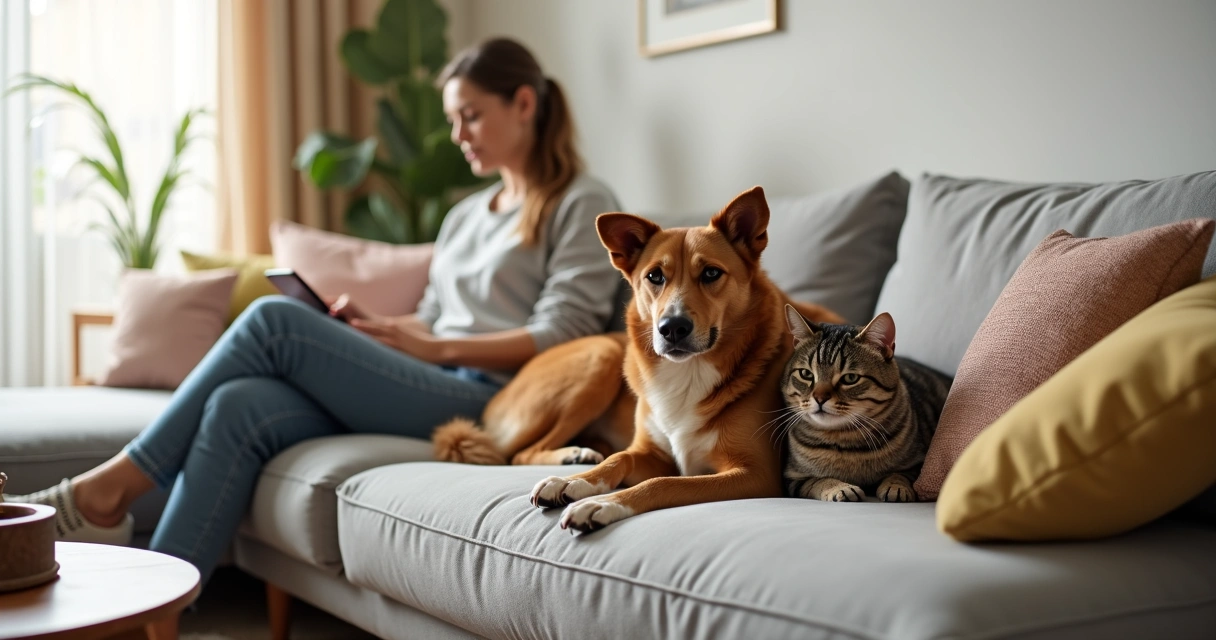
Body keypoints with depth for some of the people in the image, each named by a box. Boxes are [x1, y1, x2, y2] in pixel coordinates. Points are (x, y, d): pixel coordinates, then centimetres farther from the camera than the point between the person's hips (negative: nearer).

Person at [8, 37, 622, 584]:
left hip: (486, 400, -7)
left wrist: (436, 347, -11)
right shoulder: (465, 214, 27)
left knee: (275, 319, -18)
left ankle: (111, 486, -10)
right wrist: (374, 332, 3)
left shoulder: (581, 204, 4)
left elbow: (561, 336, -7)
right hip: (424, 392, 7)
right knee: (239, 407, -20)